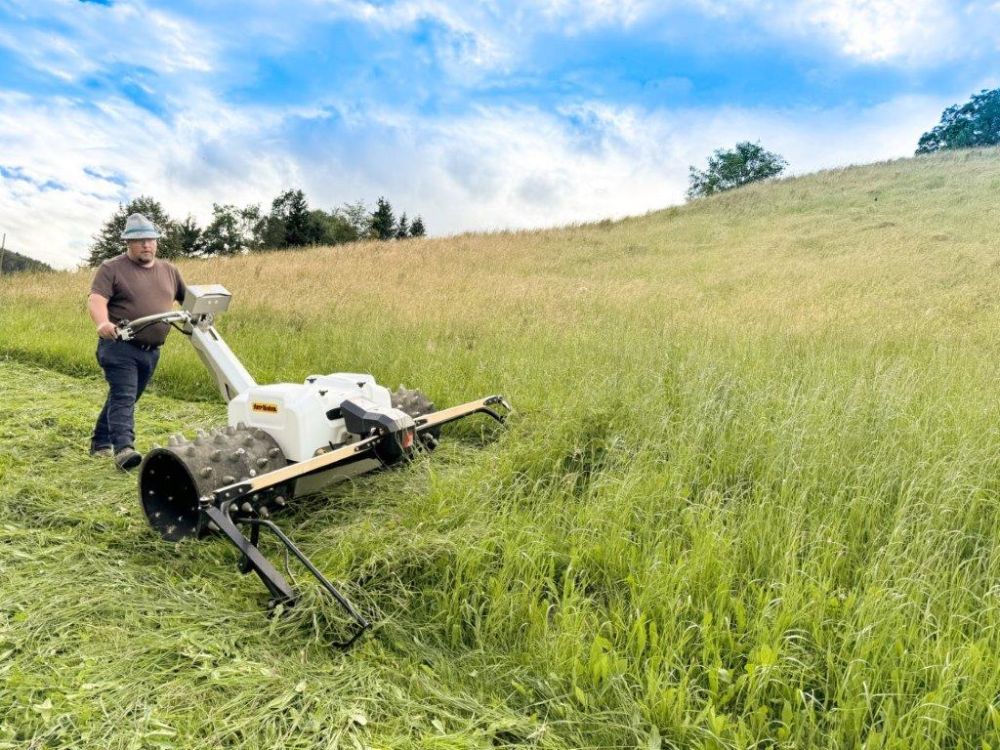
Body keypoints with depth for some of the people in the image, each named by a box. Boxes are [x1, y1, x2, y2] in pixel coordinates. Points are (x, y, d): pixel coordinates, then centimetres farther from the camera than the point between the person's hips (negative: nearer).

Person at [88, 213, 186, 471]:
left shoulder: (169, 271, 14)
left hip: (152, 351, 6)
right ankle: (123, 448, -23)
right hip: (119, 346, -6)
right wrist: (103, 323, -36)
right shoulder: (111, 268, -2)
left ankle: (100, 442, 29)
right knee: (123, 396, -16)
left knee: (125, 396, 15)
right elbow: (96, 299, -15)